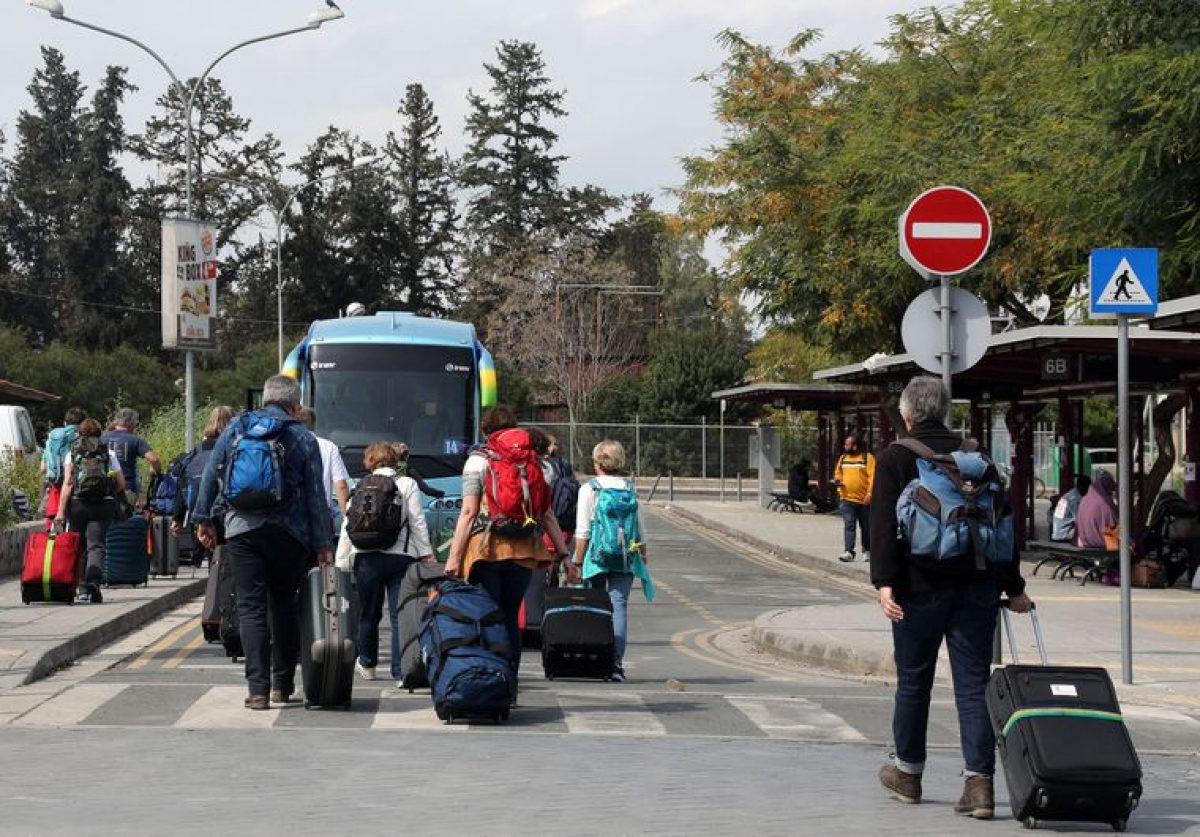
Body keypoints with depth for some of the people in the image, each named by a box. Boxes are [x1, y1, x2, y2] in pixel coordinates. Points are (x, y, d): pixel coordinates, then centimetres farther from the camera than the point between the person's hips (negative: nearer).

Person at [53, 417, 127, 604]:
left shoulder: (72, 454, 8)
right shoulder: (109, 454, 9)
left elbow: (67, 483, -2)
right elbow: (121, 484, 7)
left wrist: (61, 510, -6)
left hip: (77, 504, 1)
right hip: (104, 504, -1)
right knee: (96, 545, -7)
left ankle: (83, 588, 20)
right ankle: (93, 581, -30)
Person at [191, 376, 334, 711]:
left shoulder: (235, 428, 9)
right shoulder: (303, 439, 4)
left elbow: (210, 475, 8)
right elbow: (316, 496, 2)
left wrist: (203, 518, 14)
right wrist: (323, 544, 4)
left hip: (242, 529, 1)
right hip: (287, 532, -1)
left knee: (251, 607, 0)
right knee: (284, 606, 12)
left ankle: (258, 689, -7)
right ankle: (283, 684, 18)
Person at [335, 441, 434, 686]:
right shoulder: (408, 484, 3)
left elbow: (347, 527, 7)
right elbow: (418, 523, -2)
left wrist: (341, 562, 8)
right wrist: (427, 554, 1)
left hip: (366, 558, 2)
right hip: (400, 557, -2)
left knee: (368, 613, 16)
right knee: (399, 615, -3)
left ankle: (367, 664, 32)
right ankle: (401, 672, -9)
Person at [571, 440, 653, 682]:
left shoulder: (589, 489, -3)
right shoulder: (630, 488, 6)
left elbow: (583, 532, -6)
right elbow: (639, 528, 10)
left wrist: (577, 563, -3)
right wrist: (644, 554, 23)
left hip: (596, 557, -2)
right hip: (625, 559, 2)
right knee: (619, 606, -1)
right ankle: (616, 664, -10)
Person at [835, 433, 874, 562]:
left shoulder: (867, 458, -6)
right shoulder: (843, 458, 11)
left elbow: (872, 477, -11)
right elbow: (838, 473, 23)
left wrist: (869, 494, -20)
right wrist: (837, 480, -1)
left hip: (863, 500, -3)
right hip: (847, 498, 3)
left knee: (866, 527, 10)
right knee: (849, 525, -7)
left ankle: (867, 551, 24)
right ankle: (848, 552, -12)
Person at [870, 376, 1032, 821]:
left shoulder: (895, 459, 0)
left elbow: (884, 524, -12)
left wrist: (885, 581, -17)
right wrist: (1013, 587, 16)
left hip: (920, 587, -2)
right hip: (977, 587, 2)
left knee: (913, 681, 12)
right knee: (974, 684, 1)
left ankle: (908, 771, 26)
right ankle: (980, 782, -8)